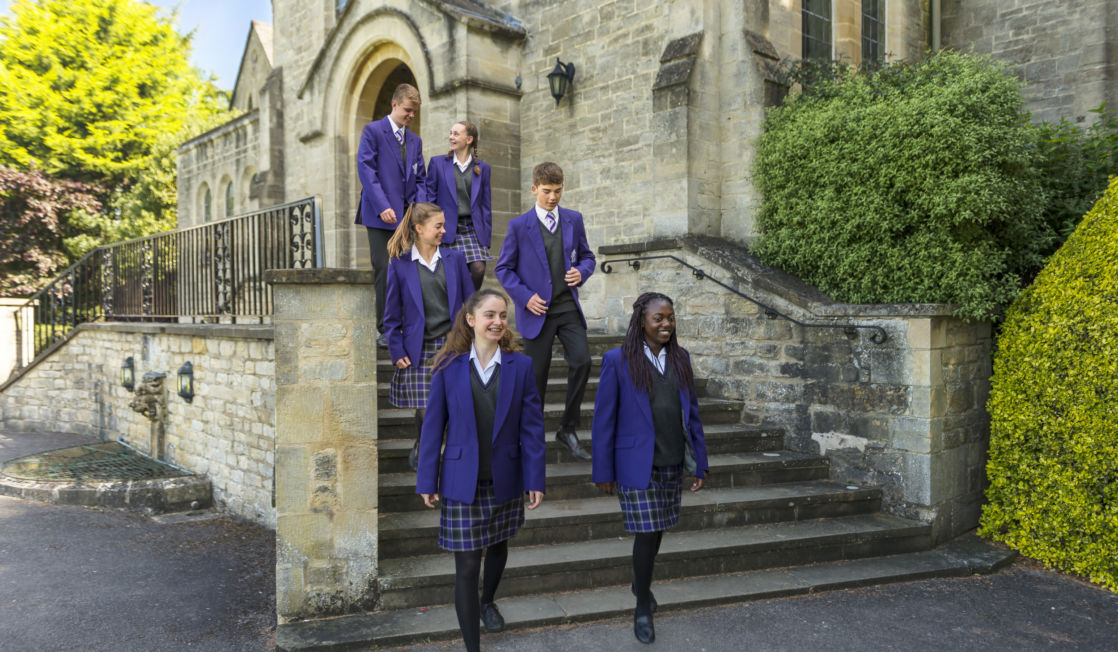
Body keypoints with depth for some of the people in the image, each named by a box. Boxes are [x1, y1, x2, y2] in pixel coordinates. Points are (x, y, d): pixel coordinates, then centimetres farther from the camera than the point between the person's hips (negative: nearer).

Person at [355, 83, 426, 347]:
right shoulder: (372, 131, 2)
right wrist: (382, 207, -17)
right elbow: (366, 169, -8)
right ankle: (385, 331, -2)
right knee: (384, 271, -7)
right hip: (381, 216, -5)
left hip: (407, 217, 5)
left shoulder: (415, 141, 20)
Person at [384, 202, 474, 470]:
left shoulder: (454, 259, 6)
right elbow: (392, 313, 2)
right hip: (420, 350, -2)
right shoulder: (399, 263, -1)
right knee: (425, 409, 0)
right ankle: (421, 448, 30)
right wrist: (397, 351, -3)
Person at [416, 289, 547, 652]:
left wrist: (535, 479, -6)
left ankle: (487, 602, 52)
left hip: (506, 481, 2)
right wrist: (427, 480, -3)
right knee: (466, 567, 0)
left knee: (498, 546, 23)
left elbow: (532, 426, -4)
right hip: (462, 482, -2)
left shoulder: (520, 366, -4)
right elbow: (433, 426, -3)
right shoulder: (449, 367, -6)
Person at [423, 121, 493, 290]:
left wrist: (487, 237, 6)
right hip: (447, 229, -1)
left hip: (473, 228, 1)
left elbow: (486, 204, 11)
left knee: (478, 269, -13)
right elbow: (429, 198, 6)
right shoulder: (437, 162, 6)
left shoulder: (482, 168, 10)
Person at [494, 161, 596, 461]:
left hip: (568, 307, 3)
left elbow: (586, 255, 16)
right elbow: (503, 268, 0)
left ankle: (568, 429, 6)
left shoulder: (573, 220, 7)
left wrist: (581, 272, -7)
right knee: (536, 374, 3)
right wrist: (525, 297, -12)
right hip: (536, 310, -3)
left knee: (582, 361, -11)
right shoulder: (519, 226, -3)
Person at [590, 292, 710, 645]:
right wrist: (603, 472, -6)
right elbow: (604, 420, -7)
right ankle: (642, 609, 18)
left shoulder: (679, 358, 4)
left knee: (658, 528, 17)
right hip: (637, 465, -5)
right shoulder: (618, 360, -10)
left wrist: (700, 463, 6)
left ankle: (640, 582, 43)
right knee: (646, 533, -1)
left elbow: (692, 413, 8)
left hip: (673, 464, 5)